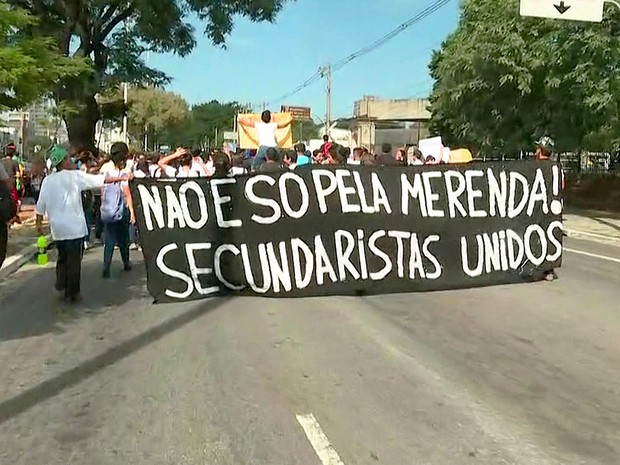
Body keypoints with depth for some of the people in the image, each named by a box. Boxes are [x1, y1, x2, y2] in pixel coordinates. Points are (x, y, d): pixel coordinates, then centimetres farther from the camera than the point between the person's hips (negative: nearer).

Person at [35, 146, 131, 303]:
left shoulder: (47, 180, 3)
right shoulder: (75, 175, -8)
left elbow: (41, 205, 5)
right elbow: (101, 179, -5)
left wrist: (39, 223, 16)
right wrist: (120, 178, 4)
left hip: (57, 228, 4)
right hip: (74, 227, -4)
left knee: (62, 257, 22)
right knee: (74, 260, 4)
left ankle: (61, 285, 17)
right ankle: (72, 293, 9)